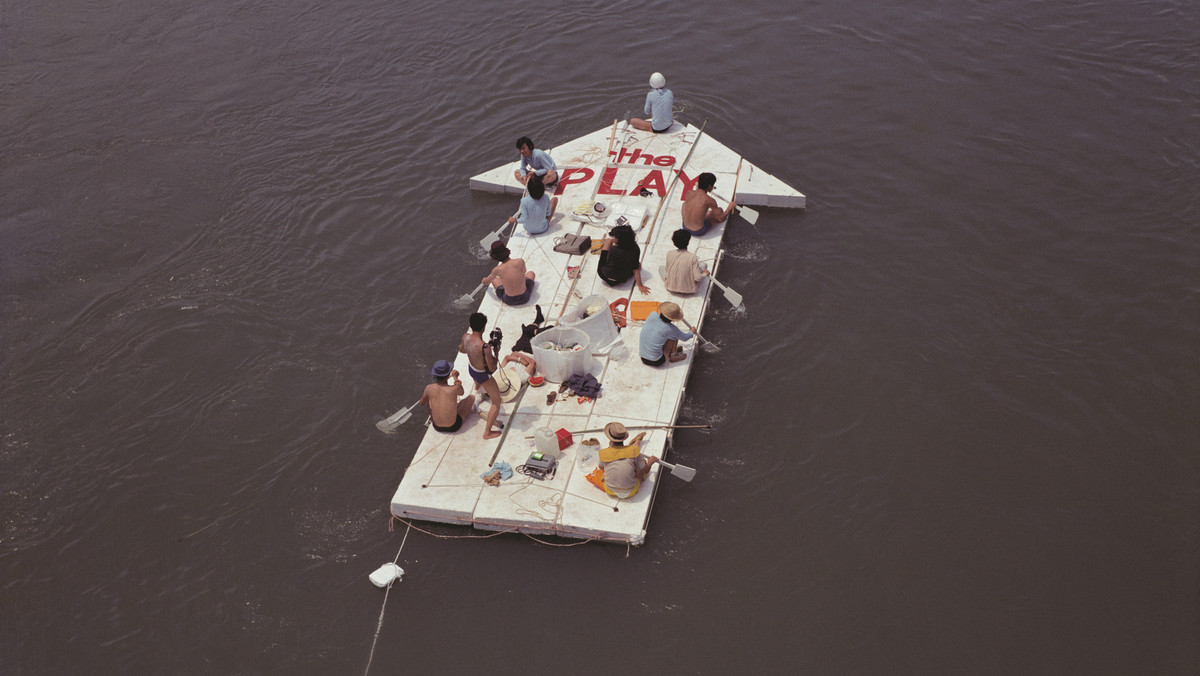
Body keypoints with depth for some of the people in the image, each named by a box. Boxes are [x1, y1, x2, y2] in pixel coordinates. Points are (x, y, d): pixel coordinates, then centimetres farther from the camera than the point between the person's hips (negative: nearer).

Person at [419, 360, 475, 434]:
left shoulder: (429, 388, -16)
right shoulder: (455, 389, -24)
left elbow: (421, 403, 5)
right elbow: (461, 393, 4)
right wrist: (455, 377, 18)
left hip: (437, 427, 3)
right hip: (453, 427, -3)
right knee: (471, 397, 15)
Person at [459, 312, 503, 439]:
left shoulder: (466, 337, -21)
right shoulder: (484, 347, -41)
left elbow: (462, 350, 3)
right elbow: (492, 368, -30)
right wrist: (495, 351, -19)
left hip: (470, 369, 7)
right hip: (483, 375, -7)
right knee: (496, 402, 12)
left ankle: (477, 388, 80)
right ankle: (487, 432, 20)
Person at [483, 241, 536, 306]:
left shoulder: (497, 270, -16)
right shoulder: (520, 261, -18)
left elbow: (487, 281, 5)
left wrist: (484, 280, 30)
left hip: (509, 301, 0)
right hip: (524, 298, 0)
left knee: (494, 279, 26)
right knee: (531, 273, 27)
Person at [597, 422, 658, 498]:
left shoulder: (604, 454, -18)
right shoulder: (633, 451, -20)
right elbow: (645, 471, -5)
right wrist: (651, 462, 18)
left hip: (611, 492, 1)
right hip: (630, 492, -1)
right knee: (643, 461, 16)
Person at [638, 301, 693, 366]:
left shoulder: (652, 315, -6)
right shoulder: (670, 329, -16)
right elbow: (685, 337, 5)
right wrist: (691, 332, 27)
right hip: (656, 362, -6)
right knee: (675, 334, 1)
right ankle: (673, 355, 15)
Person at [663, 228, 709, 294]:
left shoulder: (669, 254, -15)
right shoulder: (692, 257, -22)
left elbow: (667, 270, 0)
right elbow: (697, 278, -21)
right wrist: (705, 273, 0)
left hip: (671, 288, 2)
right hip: (687, 290, -2)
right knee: (703, 265, 15)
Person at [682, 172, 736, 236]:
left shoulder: (689, 193, -9)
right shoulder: (710, 200, -21)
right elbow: (721, 219, -13)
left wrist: (696, 189, 27)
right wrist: (730, 207, 2)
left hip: (685, 228, 4)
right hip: (699, 231, -4)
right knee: (720, 210, 15)